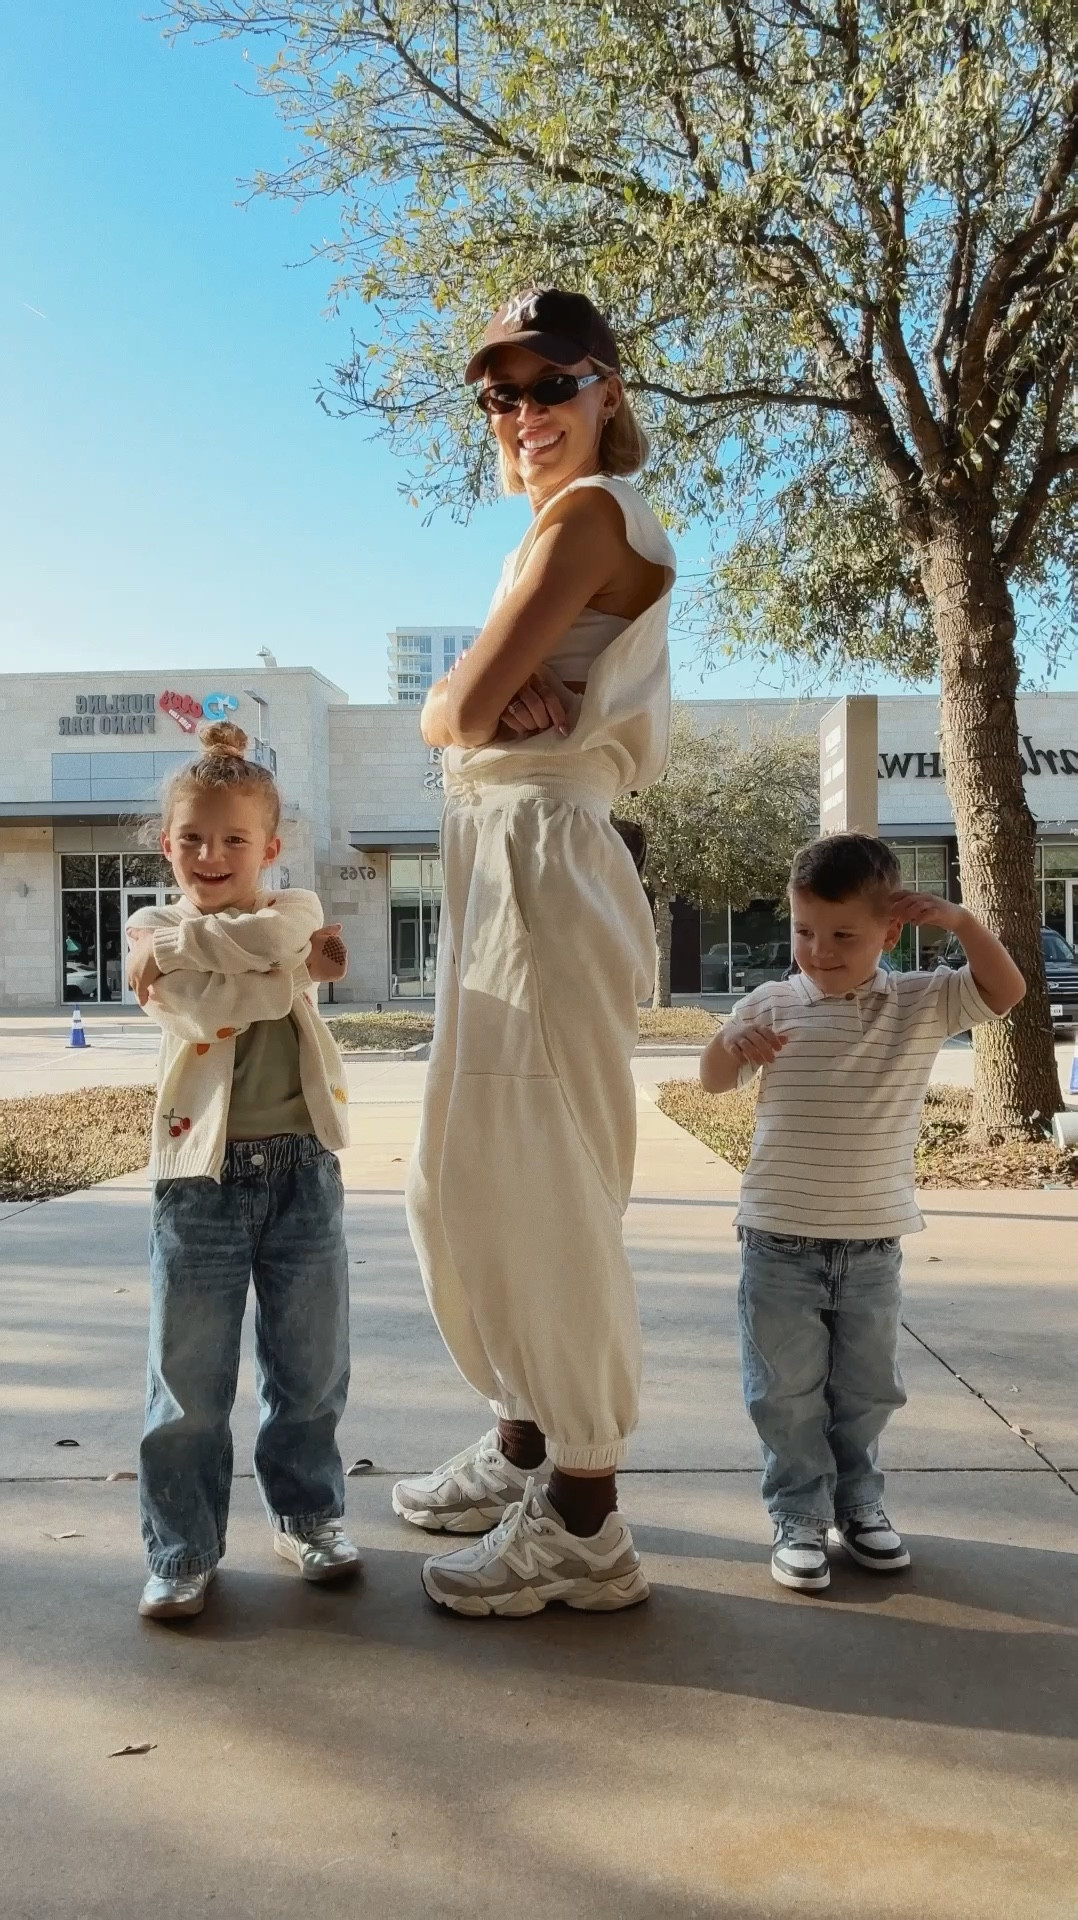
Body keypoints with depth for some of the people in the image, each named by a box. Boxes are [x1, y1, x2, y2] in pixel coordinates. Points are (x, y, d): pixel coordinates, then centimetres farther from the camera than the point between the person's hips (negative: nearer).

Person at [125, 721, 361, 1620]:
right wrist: (296, 965, -11)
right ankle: (182, 1552, 22)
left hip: (303, 1172, 3)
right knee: (189, 1385, 5)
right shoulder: (153, 932, 0)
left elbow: (282, 932, -17)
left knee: (311, 1369, 14)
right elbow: (215, 1008, -17)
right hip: (202, 1177, -2)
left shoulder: (295, 915, 8)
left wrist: (183, 941, -13)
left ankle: (308, 1513, 34)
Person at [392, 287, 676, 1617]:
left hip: (542, 865, -10)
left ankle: (583, 1524, 8)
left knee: (542, 1188, -5)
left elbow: (463, 707, -18)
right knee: (468, 1182, 15)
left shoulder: (589, 512, -7)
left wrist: (479, 703, 4)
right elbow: (443, 719, 11)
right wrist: (496, 705, -10)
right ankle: (523, 1449, 30)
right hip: (497, 866, 10)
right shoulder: (573, 526, 22)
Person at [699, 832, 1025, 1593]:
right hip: (780, 1244, -1)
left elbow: (1006, 992, -5)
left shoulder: (922, 1004, -2)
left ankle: (858, 1500, 34)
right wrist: (734, 1044, -18)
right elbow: (714, 1082, 4)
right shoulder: (771, 1003, -3)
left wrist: (961, 921, -15)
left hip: (874, 1244, 1)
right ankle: (800, 1515, 20)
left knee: (867, 1388, 15)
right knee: (787, 1392, 6)